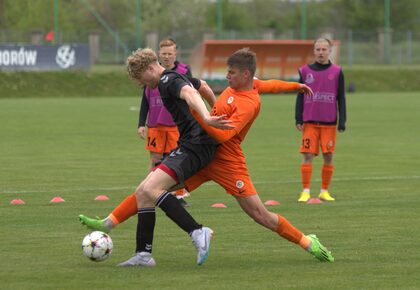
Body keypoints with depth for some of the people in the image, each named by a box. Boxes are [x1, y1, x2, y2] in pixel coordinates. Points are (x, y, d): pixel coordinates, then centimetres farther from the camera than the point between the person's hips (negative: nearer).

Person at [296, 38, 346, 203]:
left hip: (329, 123, 0)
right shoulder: (305, 71, 7)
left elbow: (341, 98, 7)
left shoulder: (337, 72, 5)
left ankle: (324, 191, 12)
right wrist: (298, 119, 1)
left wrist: (342, 122, 1)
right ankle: (306, 191, -3)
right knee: (307, 155, -6)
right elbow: (300, 97, 9)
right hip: (309, 122, 0)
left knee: (328, 156, 2)